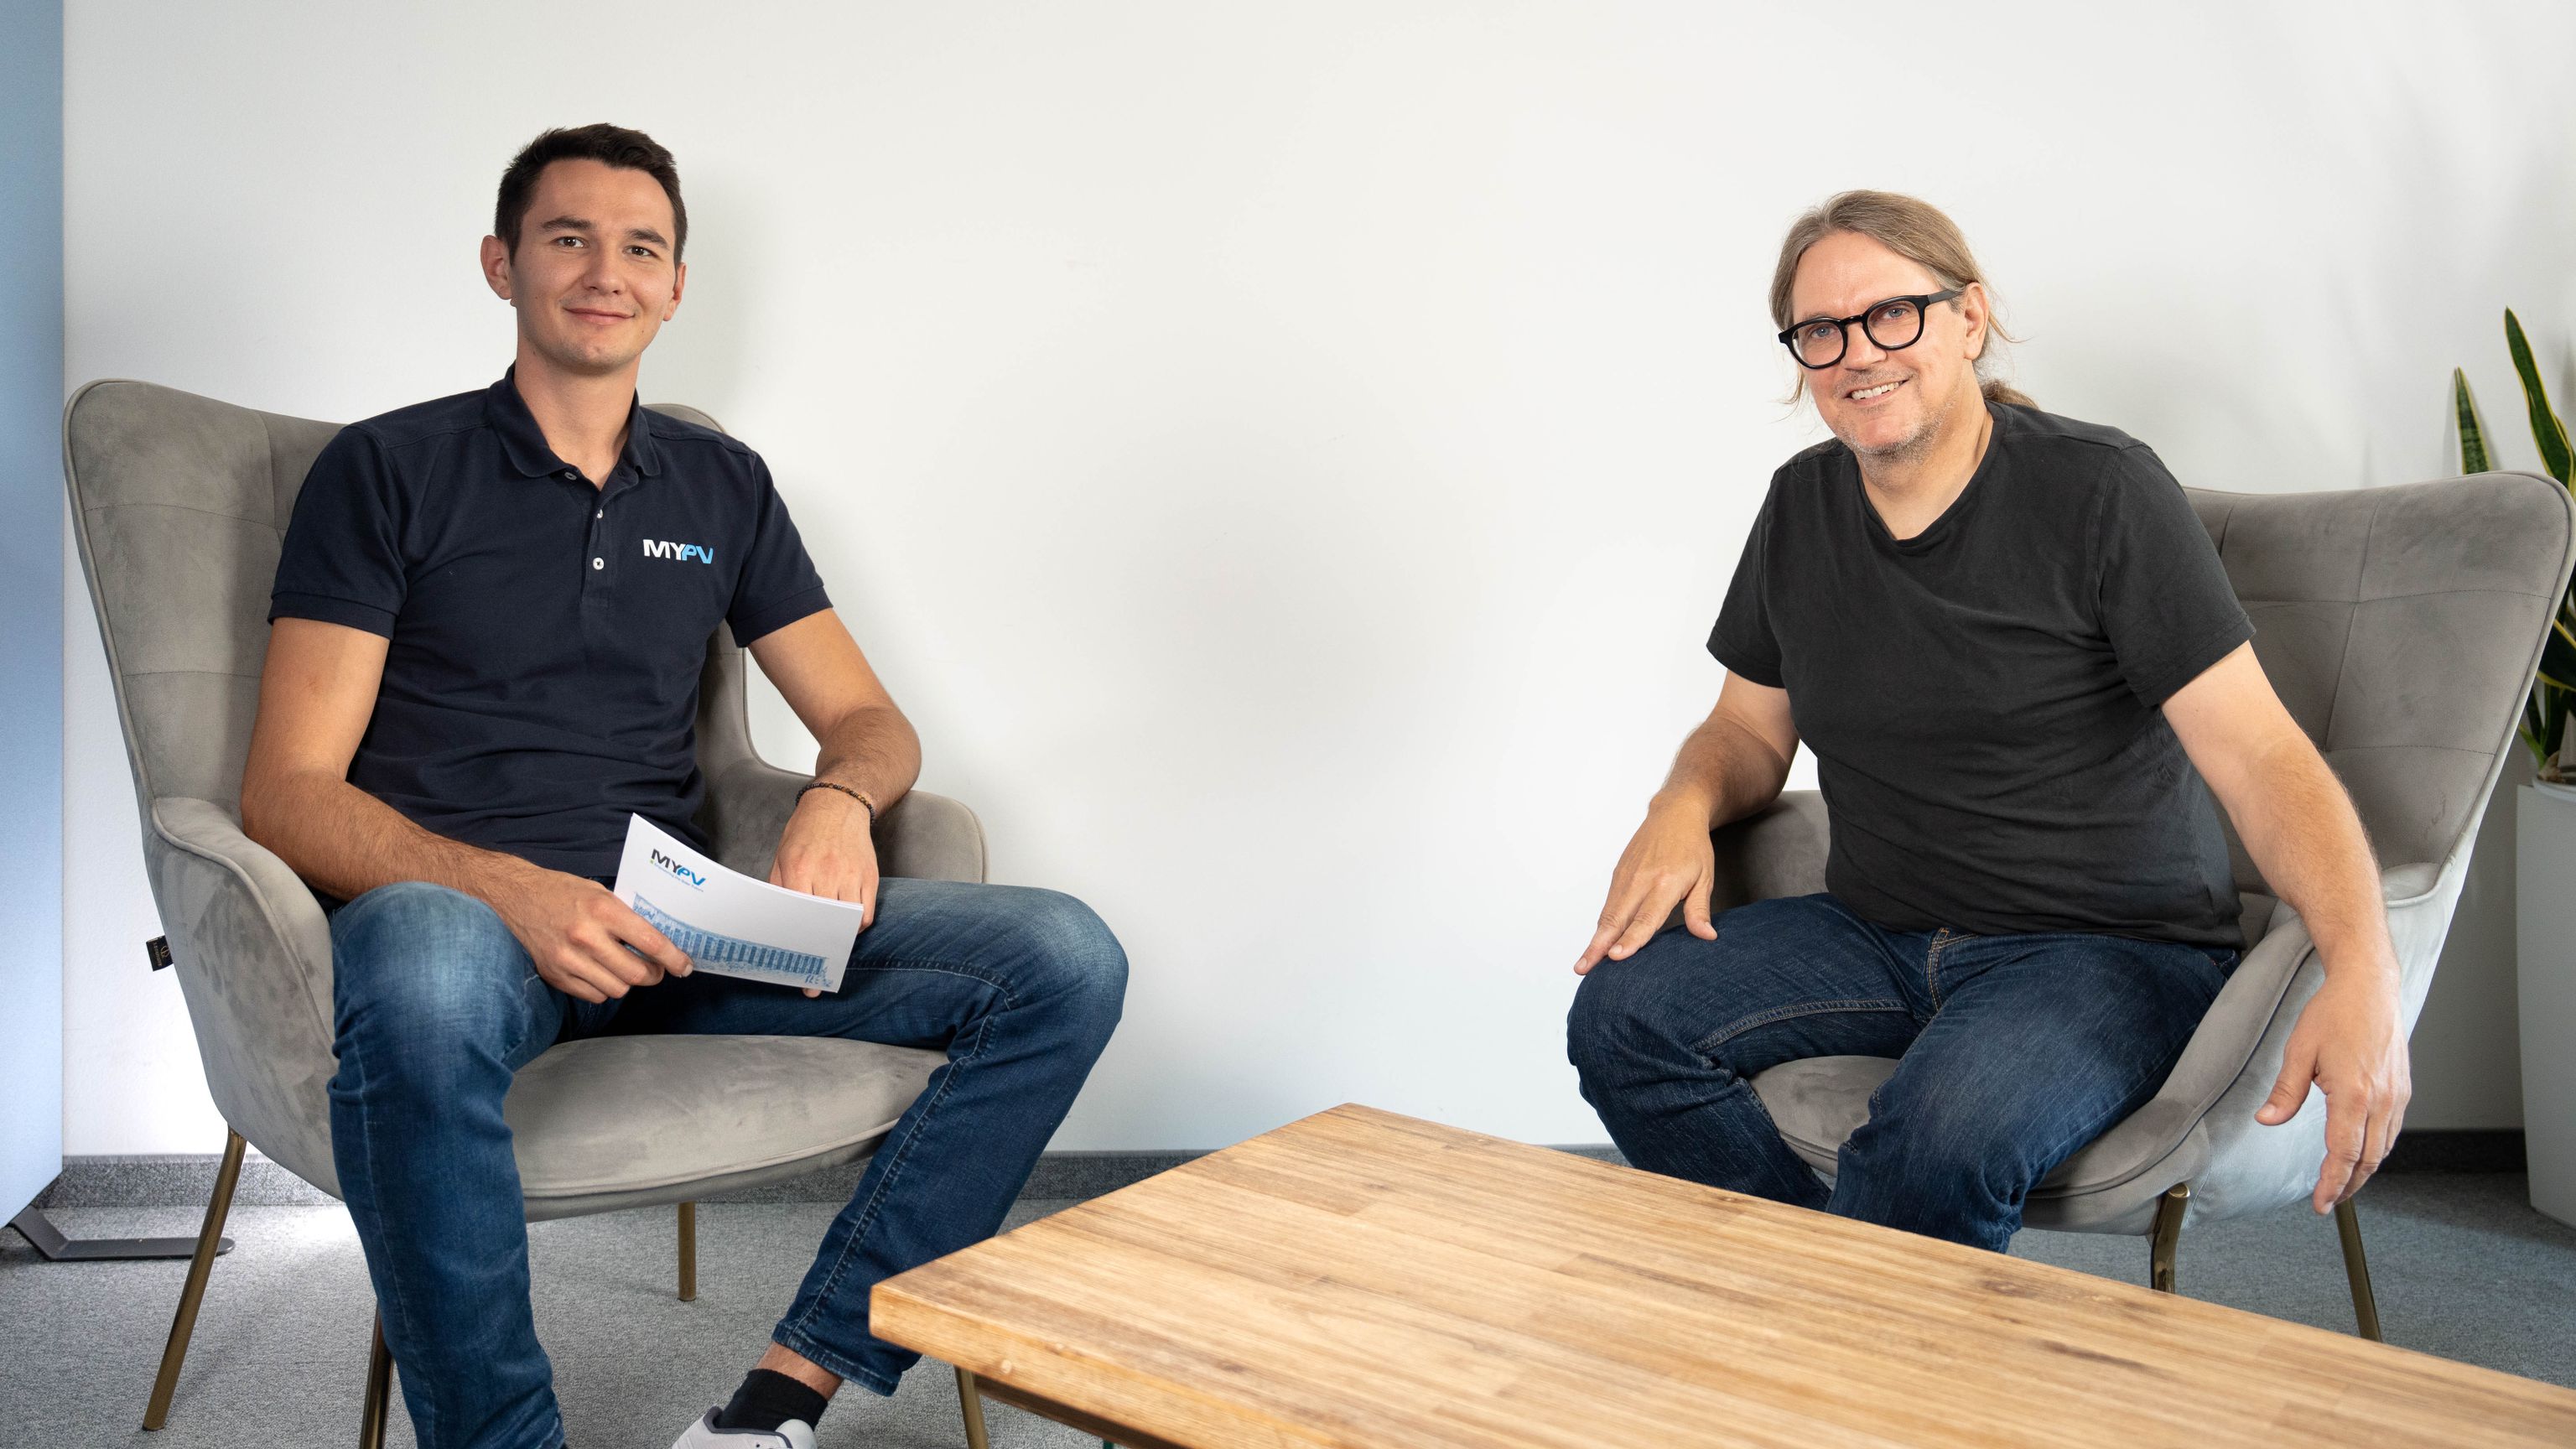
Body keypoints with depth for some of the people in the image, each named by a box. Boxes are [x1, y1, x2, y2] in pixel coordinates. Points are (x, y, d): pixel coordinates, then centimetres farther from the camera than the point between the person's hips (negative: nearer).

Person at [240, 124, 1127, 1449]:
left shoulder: (722, 485, 18)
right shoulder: (389, 471, 6)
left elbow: (870, 720, 17)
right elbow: (287, 792, -2)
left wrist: (839, 797, -9)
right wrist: (509, 890, -22)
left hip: (674, 928, 4)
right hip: (454, 905, -4)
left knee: (1065, 959, -16)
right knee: (423, 974, -42)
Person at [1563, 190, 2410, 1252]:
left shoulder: (2100, 489, -10)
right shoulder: (1802, 503, 7)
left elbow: (2258, 750, -15)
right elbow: (1752, 726, 17)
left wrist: (2363, 966, -31)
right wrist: (1685, 804, -7)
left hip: (2111, 949, -5)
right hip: (1873, 930, 6)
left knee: (1943, 1135, -35)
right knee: (1620, 1014, -17)